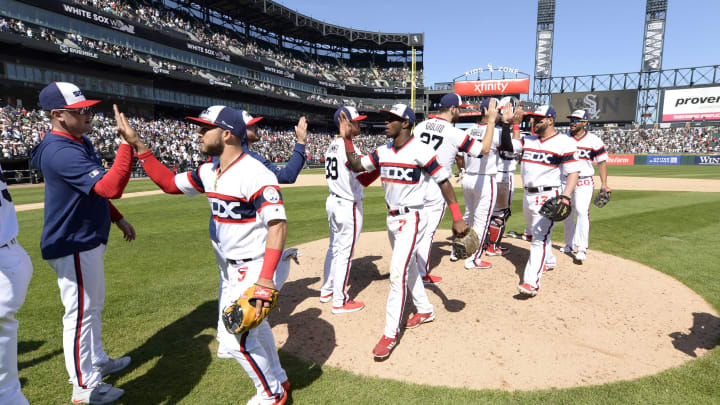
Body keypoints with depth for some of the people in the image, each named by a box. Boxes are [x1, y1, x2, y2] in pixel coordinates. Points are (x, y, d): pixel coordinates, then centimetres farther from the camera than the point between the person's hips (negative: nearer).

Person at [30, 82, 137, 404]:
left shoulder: (80, 142, 7)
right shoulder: (61, 152, -25)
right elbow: (111, 187, -38)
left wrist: (118, 219, 15)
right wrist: (126, 141, -37)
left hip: (89, 240, 10)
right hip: (73, 245, -10)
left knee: (93, 307, 23)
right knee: (80, 313, 3)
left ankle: (97, 361, 42)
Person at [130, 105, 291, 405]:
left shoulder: (255, 174, -25)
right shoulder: (209, 173, 4)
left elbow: (278, 224, -32)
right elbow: (169, 183, 15)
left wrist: (266, 278, -39)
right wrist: (139, 147, 6)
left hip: (261, 267, -9)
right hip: (236, 268, 10)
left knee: (234, 339, -5)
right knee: (253, 323, 24)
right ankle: (278, 380, 47)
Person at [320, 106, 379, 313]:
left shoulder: (331, 146, 9)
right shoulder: (349, 147, -18)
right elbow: (362, 181, -26)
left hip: (333, 201, 9)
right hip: (349, 206, -9)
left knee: (334, 247, 20)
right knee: (345, 252, 0)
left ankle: (327, 290, 33)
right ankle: (339, 301, 10)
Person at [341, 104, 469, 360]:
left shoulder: (420, 150, -16)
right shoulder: (383, 152, 6)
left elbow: (444, 182, -14)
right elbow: (356, 166, 8)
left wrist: (457, 218, -18)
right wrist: (346, 138, -1)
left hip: (411, 220, -8)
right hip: (392, 219, 8)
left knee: (397, 273, -11)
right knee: (407, 267, 20)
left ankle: (391, 333, 0)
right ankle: (425, 310, 41)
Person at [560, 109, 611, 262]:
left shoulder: (594, 141, -2)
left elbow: (602, 163, 0)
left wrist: (604, 184, -8)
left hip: (584, 182, -4)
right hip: (564, 180, 4)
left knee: (582, 212, -16)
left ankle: (582, 247, -12)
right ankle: (571, 244, 24)